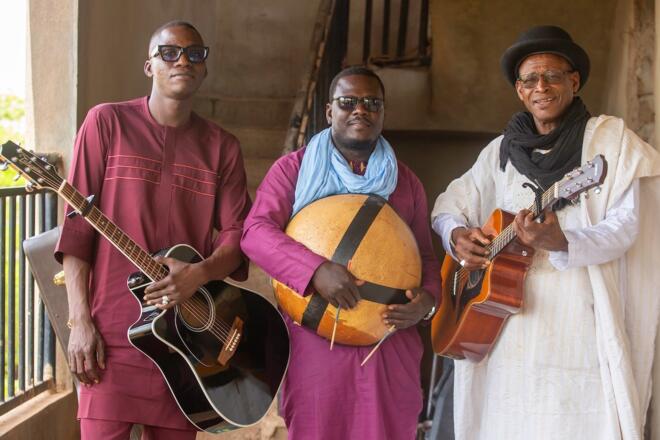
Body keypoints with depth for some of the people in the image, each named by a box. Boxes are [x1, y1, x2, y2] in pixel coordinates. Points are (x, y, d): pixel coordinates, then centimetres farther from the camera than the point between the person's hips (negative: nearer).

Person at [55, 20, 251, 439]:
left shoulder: (222, 146, 8)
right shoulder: (108, 122, 0)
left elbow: (238, 232, 4)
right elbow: (78, 224, -3)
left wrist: (200, 273, -17)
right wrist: (80, 321, -9)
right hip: (111, 331, -3)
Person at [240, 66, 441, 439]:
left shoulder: (406, 182, 14)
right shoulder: (293, 169, 3)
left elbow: (426, 256, 17)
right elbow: (256, 232, -10)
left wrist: (427, 299, -6)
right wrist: (316, 269, -25)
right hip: (315, 344, -3)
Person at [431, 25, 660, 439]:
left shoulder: (609, 137, -1)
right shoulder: (501, 150, 12)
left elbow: (624, 228, -9)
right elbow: (448, 205, 18)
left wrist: (562, 243, -28)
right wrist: (457, 235, -6)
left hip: (581, 324, -4)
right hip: (506, 323, 4)